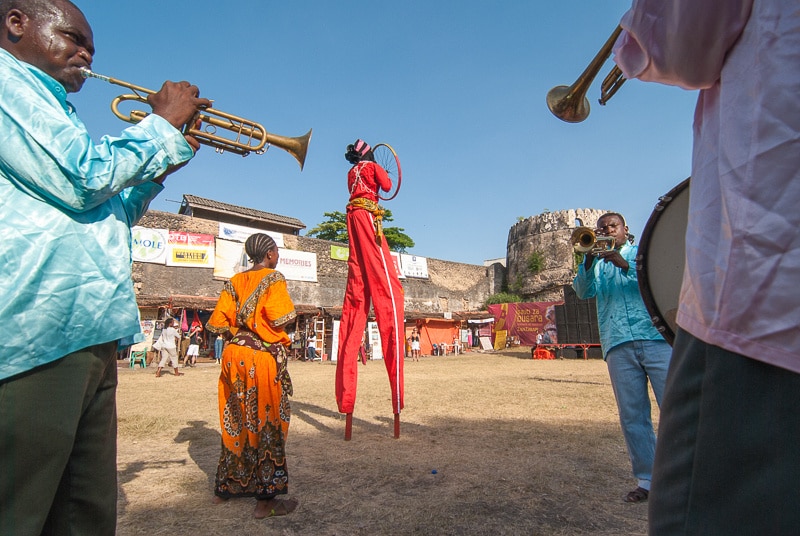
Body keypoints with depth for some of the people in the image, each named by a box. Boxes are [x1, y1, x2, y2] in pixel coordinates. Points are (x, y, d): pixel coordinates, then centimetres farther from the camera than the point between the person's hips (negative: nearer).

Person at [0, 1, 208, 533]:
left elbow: (110, 217, 30)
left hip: (88, 339, 10)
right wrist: (163, 123, 0)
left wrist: (163, 164, 21)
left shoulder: (47, 108, 30)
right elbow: (82, 179, -14)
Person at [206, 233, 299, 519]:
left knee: (235, 420, 18)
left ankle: (225, 487, 31)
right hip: (263, 358, -7)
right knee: (266, 423, 0)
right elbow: (280, 319, -18)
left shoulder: (235, 282, 9)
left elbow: (217, 322, 5)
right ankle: (266, 499, 7)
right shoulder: (273, 278, -8)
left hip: (234, 355, 7)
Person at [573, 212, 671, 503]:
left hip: (657, 337, -2)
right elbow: (583, 292, 4)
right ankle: (646, 479, 11)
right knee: (632, 415, 2)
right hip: (618, 345, 2)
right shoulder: (597, 264, 22)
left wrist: (625, 264, -16)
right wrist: (589, 259, -10)